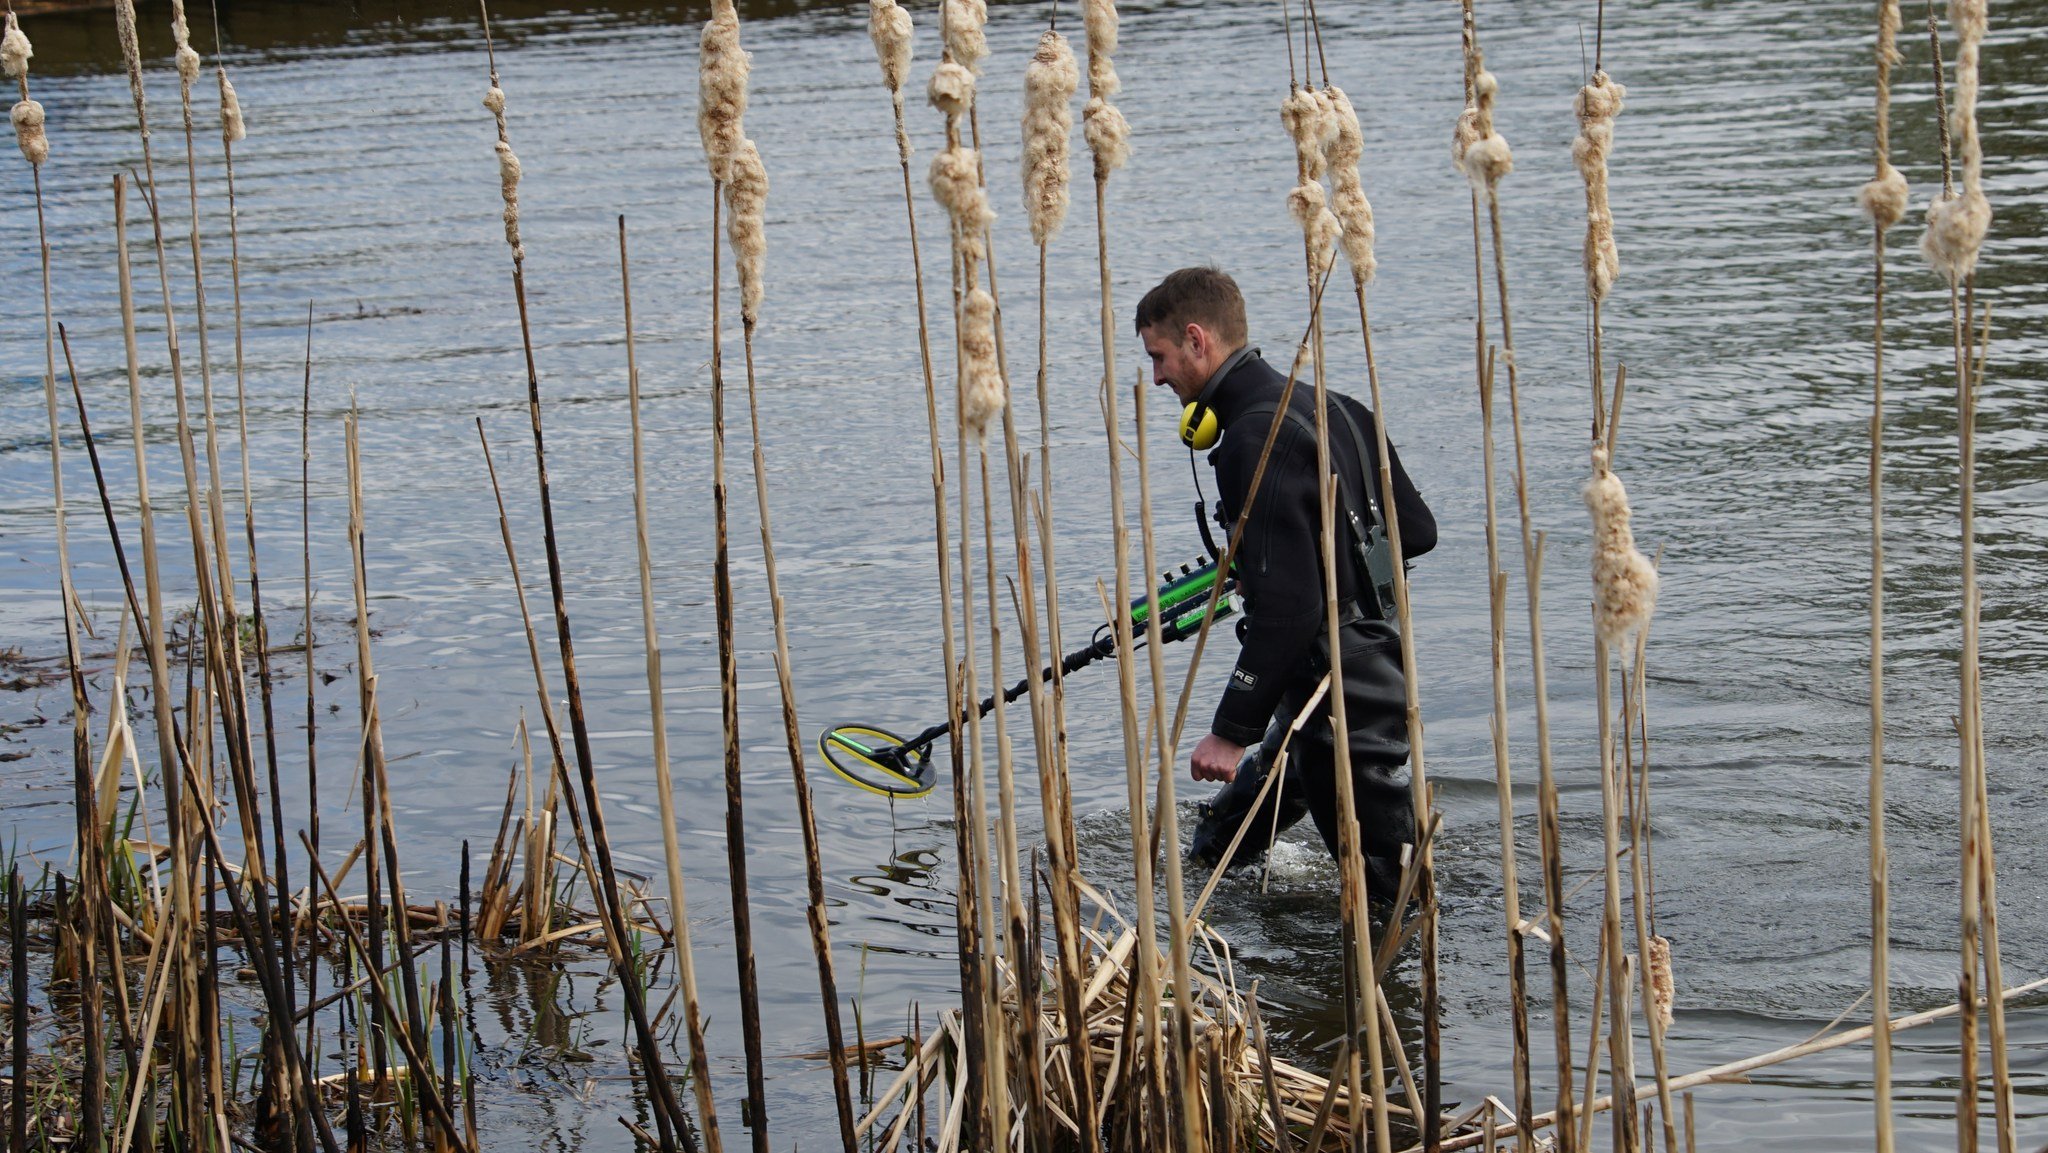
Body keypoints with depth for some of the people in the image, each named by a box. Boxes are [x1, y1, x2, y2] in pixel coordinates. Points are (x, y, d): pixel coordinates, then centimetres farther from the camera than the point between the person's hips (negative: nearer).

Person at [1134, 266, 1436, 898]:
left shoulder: (1258, 440, -20)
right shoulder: (1329, 406, 9)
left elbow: (1287, 608, -25)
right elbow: (1418, 532, 15)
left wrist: (1232, 730, -20)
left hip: (1340, 703, -10)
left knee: (1399, 893, -1)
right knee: (1214, 851, 22)